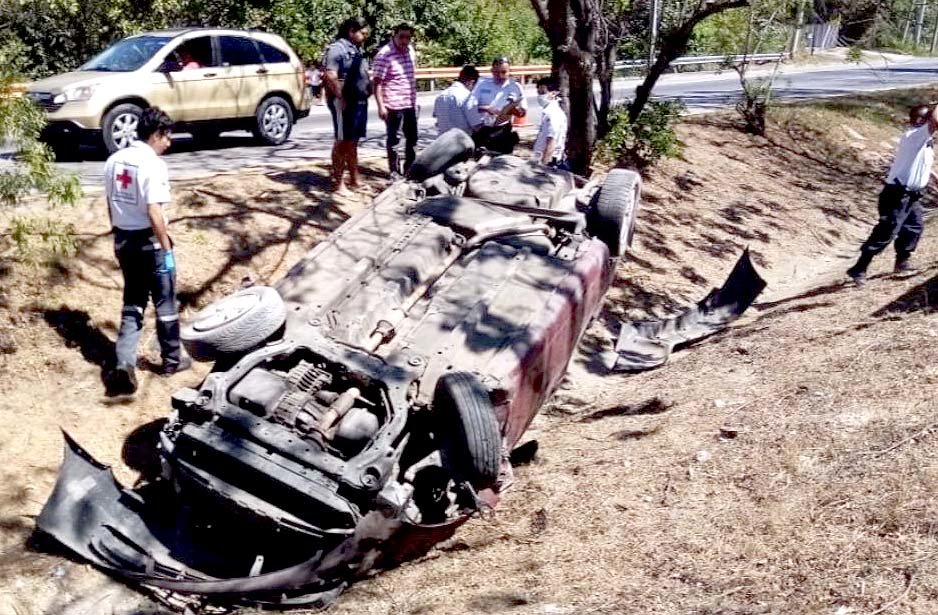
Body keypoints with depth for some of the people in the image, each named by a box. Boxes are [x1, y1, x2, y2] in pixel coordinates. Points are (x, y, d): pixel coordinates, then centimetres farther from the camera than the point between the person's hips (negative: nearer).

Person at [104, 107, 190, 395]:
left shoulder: (114, 161, 6)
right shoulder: (152, 165, -18)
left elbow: (111, 205, 13)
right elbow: (154, 212, -23)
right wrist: (167, 249, -17)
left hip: (123, 240, 7)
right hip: (149, 241, -7)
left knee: (132, 303, 13)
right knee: (165, 303, 10)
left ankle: (124, 365, 1)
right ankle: (172, 360, 23)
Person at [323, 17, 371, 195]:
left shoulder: (356, 50, 18)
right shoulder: (337, 48, -10)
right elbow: (330, 76, -20)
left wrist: (368, 90, 15)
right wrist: (341, 98, -23)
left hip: (360, 102, 9)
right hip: (345, 102, -9)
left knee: (353, 142, 15)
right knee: (343, 142, -5)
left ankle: (354, 179, 23)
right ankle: (339, 184, 0)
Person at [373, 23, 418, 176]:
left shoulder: (410, 50, 6)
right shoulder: (384, 55, -15)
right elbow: (377, 82, -16)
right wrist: (381, 106, -21)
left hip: (410, 103, 7)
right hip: (393, 104, -7)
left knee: (412, 138, 15)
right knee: (394, 139, 4)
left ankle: (410, 168, 28)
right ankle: (394, 171, 14)